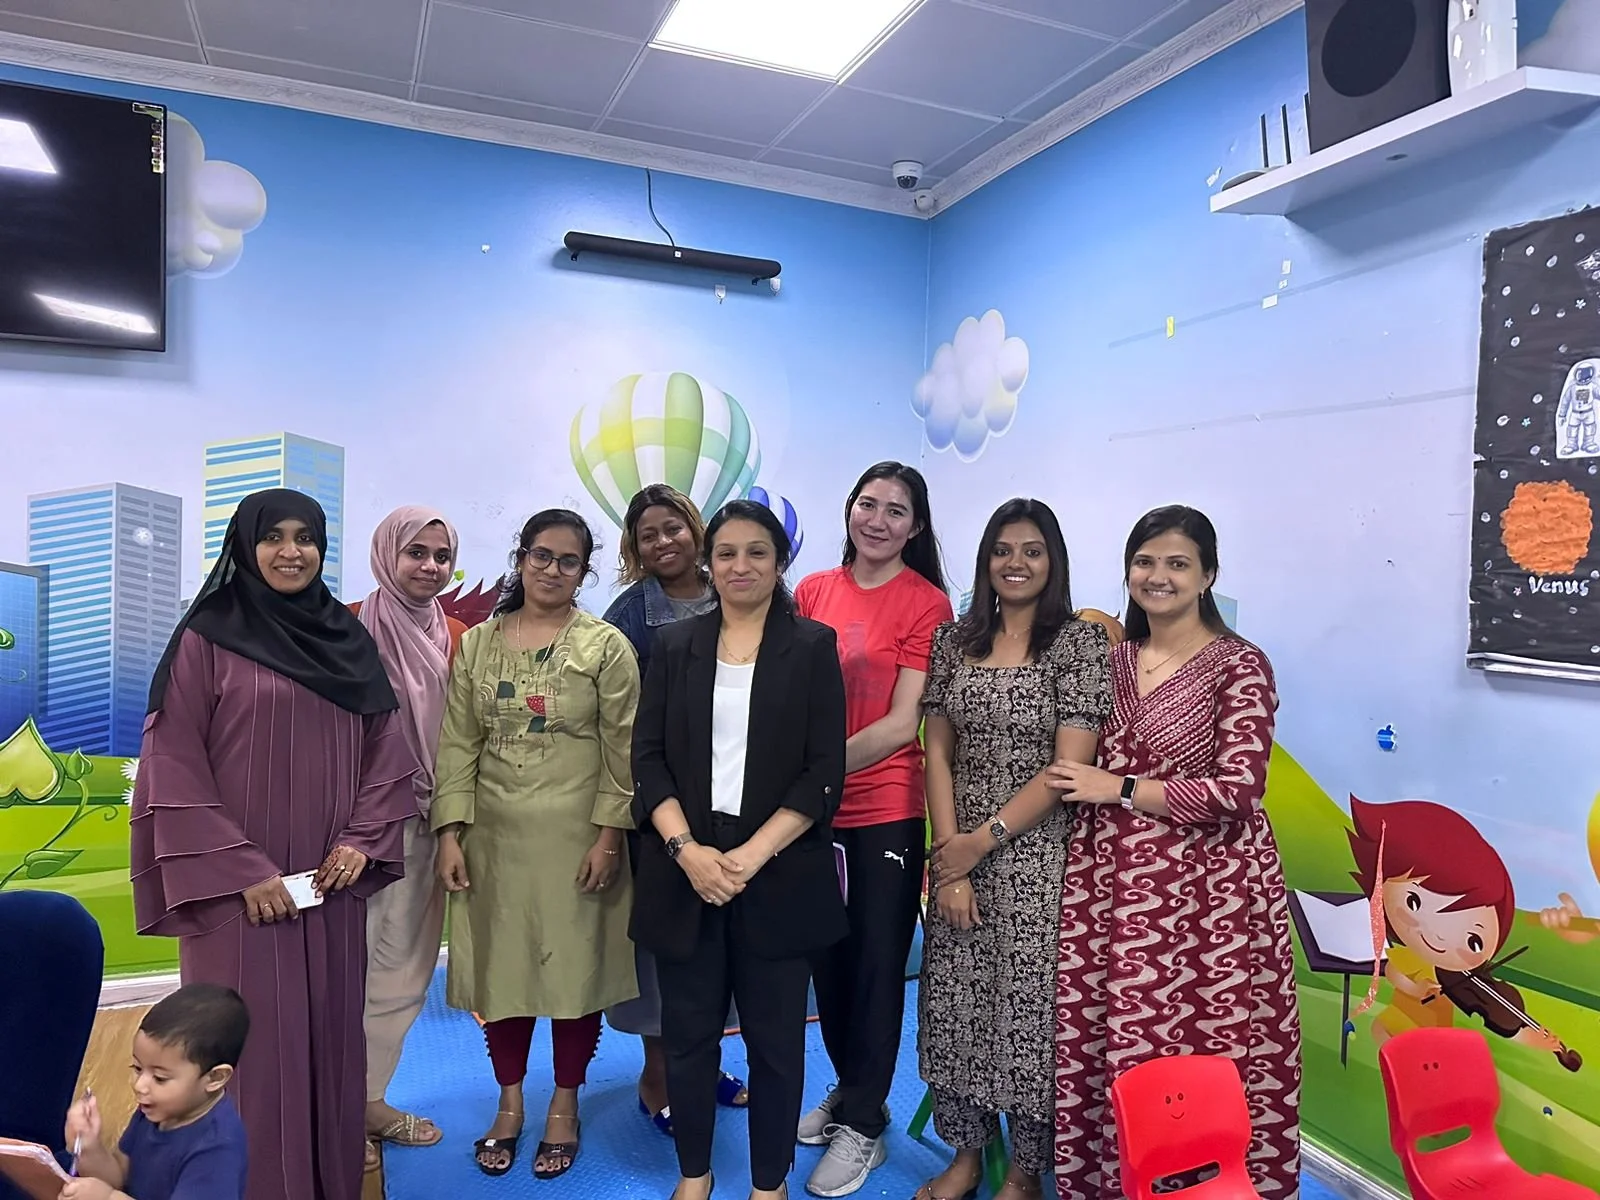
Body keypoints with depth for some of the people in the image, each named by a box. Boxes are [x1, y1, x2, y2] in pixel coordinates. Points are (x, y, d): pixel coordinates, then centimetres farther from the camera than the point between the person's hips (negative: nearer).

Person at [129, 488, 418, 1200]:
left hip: (331, 883, 4)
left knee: (330, 1032, 11)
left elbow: (385, 749, 8)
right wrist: (240, 870, -12)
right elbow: (174, 766, -8)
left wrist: (360, 841, -4)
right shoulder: (207, 637, -5)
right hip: (238, 886, -4)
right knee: (252, 1041, 3)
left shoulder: (350, 639, 7)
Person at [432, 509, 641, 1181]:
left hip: (575, 837, -2)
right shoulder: (477, 644, 6)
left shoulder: (606, 645, -2)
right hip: (495, 836, 3)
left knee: (576, 965, 7)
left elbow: (622, 750, -5)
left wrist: (609, 836, -10)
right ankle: (509, 1102, 32)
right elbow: (458, 745, 4)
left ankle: (564, 1106, 28)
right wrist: (450, 834, -3)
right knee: (500, 965, 10)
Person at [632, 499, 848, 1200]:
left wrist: (750, 856, -14)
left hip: (778, 874, -2)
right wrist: (687, 850, -12)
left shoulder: (813, 647, 0)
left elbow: (823, 774, -6)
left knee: (775, 1036, 9)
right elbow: (648, 758, 2)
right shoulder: (675, 646, 7)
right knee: (688, 1031, 12)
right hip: (685, 870, 2)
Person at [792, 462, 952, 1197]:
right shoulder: (813, 592, 3)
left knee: (876, 965, 9)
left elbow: (903, 724, -12)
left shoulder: (926, 603, -8)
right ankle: (848, 1091, 39)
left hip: (885, 812, -4)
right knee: (827, 957, 16)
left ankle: (863, 1125, 28)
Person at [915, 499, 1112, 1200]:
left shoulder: (1081, 641, -6)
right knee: (954, 1002, 10)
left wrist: (983, 840, -12)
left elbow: (1070, 764, -11)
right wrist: (949, 861, -5)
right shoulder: (955, 642, 6)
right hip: (960, 853, 4)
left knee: (1029, 1004, 5)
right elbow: (938, 752, 4)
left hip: (1037, 859, -3)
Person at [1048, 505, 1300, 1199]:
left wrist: (1117, 788, -12)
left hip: (1205, 892, -4)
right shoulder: (1113, 659, 11)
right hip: (1108, 885, 5)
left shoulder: (1238, 666, -5)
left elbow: (1238, 790, -14)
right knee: (1101, 1052, 8)